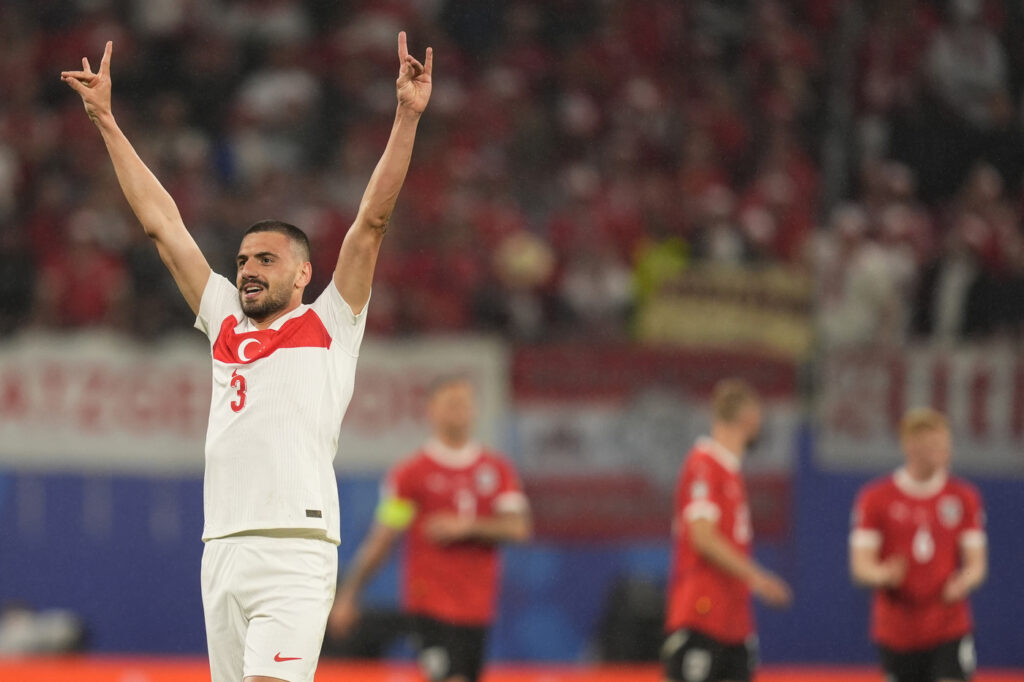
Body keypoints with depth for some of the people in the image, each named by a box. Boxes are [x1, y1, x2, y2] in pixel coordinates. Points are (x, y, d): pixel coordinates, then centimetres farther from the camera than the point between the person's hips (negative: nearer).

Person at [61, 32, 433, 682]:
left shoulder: (330, 325, 9)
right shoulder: (226, 324, 21)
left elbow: (372, 221, 2)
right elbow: (162, 222, 24)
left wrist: (406, 117, -6)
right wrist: (106, 121, 27)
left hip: (295, 549, -6)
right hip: (222, 550, 6)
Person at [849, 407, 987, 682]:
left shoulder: (964, 497, 4)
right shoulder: (876, 497, 0)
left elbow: (977, 562, 4)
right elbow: (860, 566, -3)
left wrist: (965, 581, -20)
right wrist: (883, 575, -27)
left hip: (949, 630, 0)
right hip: (896, 634, 0)